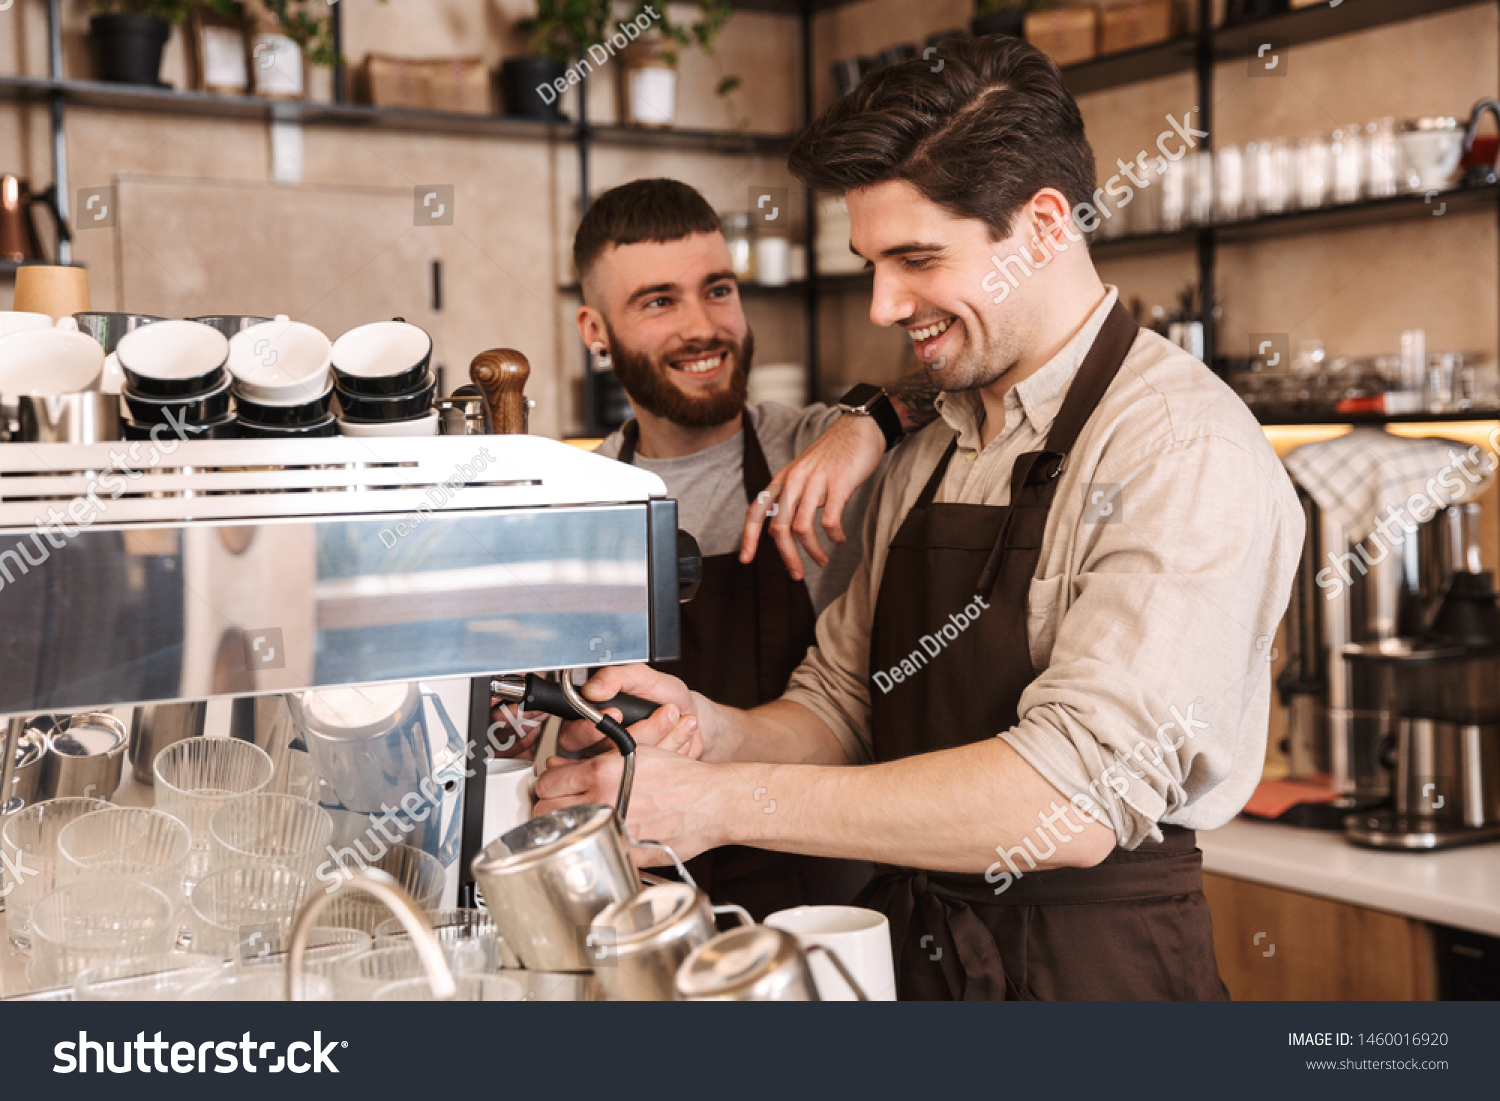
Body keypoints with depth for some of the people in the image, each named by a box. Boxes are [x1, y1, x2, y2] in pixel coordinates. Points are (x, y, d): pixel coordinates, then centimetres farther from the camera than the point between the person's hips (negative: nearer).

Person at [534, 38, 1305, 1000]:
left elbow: (1074, 801, -26)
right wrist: (713, 731, -13)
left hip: (1095, 965, -6)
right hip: (907, 954, 6)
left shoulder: (1187, 451, -18)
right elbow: (839, 707, 8)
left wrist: (722, 801, -24)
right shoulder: (925, 459, 7)